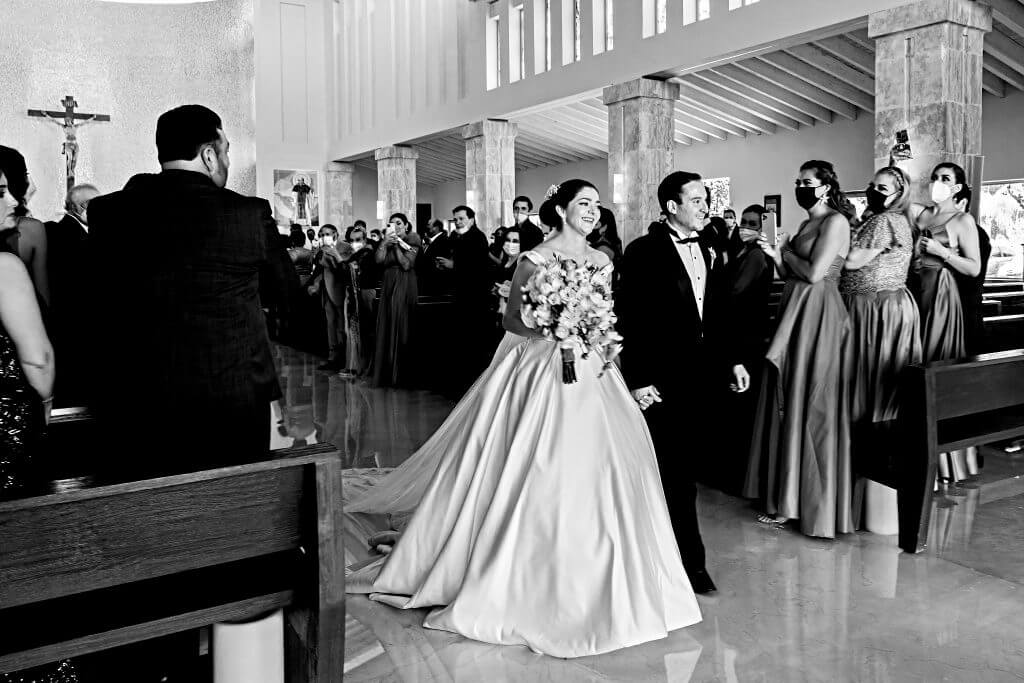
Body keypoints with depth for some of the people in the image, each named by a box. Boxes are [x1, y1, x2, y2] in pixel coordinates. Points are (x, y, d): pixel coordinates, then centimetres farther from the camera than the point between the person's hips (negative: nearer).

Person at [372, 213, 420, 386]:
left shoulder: (412, 242, 0)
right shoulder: (386, 243, 11)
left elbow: (406, 265, -12)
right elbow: (379, 260, -5)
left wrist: (397, 244, -10)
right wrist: (385, 242, -13)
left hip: (405, 289, -4)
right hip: (389, 288, 4)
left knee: (403, 328, -2)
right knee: (387, 329, 3)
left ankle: (404, 374, 5)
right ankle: (388, 373, 9)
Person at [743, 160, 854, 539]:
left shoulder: (835, 221, -9)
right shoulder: (806, 224, 17)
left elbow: (814, 273, -19)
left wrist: (785, 251, -4)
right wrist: (776, 255, -2)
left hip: (817, 320, -9)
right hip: (795, 316, 9)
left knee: (811, 406, -2)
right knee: (788, 403, 10)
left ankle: (815, 501, 10)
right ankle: (788, 496, 19)